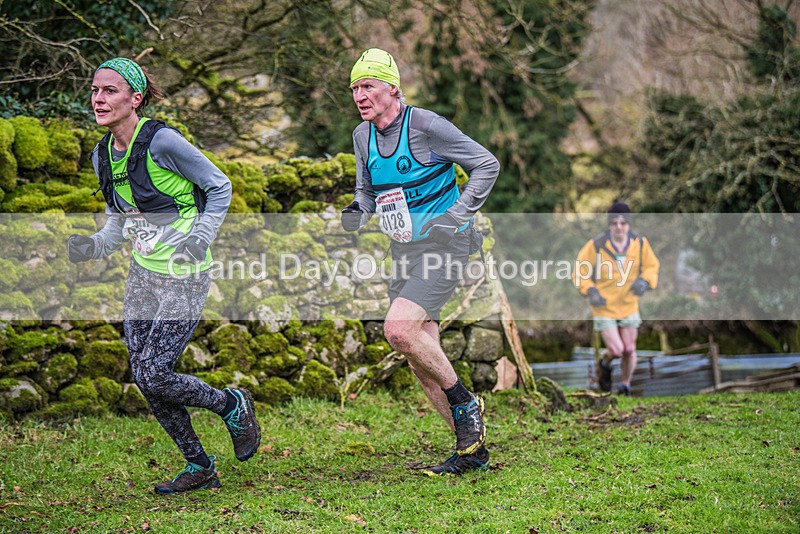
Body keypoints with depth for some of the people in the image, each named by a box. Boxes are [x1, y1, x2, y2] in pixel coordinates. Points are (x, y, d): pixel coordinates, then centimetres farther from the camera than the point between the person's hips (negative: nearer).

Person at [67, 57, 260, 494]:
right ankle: (199, 468, 22)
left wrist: (201, 237, -18)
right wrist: (94, 245, -1)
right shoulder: (103, 155, 5)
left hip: (183, 277, -8)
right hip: (143, 273, 8)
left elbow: (219, 187, -8)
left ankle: (232, 405, 17)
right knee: (143, 377, 6)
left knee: (153, 375, -11)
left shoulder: (161, 141, -18)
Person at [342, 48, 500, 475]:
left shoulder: (426, 126, -14)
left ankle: (465, 403, -5)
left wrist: (455, 216, -14)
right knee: (420, 359, 3)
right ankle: (470, 448, 13)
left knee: (398, 329, -25)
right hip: (405, 252, 8)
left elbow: (487, 165, -9)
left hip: (444, 246, -7)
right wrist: (357, 213, -2)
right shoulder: (363, 136, 6)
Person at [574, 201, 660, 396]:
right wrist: (590, 290, -21)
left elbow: (652, 266, 6)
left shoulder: (640, 243, -9)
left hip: (629, 307, 3)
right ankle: (604, 364, 27)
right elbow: (580, 271, -6)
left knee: (629, 350, 10)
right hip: (604, 307, -3)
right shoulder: (596, 245, -18)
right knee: (616, 350, -10)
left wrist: (645, 281, -15)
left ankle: (625, 387, 34)